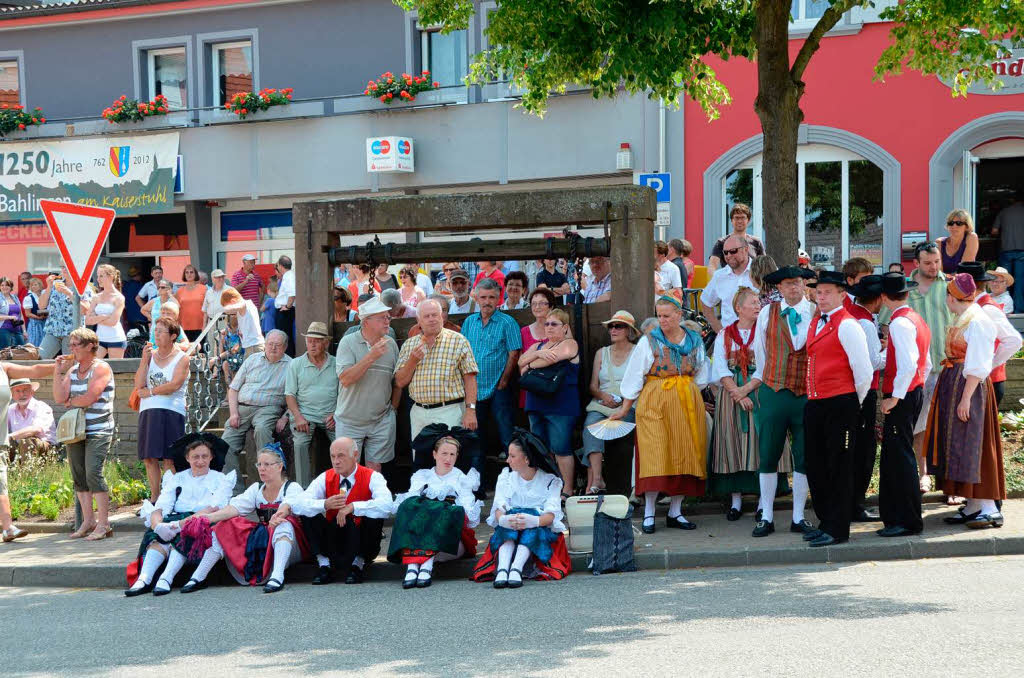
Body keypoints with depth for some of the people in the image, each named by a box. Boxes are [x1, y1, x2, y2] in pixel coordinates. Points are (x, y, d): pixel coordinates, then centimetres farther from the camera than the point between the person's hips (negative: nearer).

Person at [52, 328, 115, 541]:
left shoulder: (100, 368, -7)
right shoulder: (72, 369, 14)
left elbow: (90, 398, -16)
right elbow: (60, 398, 4)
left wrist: (71, 401, 1)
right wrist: (58, 372, -1)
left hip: (98, 431, -7)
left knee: (93, 473, -14)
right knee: (78, 475, 6)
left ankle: (103, 524, -10)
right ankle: (88, 521, 15)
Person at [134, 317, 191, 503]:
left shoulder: (182, 358, 1)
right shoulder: (150, 354, 14)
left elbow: (174, 385, -12)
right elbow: (139, 384, 5)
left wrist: (150, 391, -5)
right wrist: (144, 359, -3)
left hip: (171, 411, -5)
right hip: (148, 411, 5)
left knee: (169, 458, -7)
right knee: (149, 458, 4)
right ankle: (154, 499, 12)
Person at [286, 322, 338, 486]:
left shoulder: (336, 364, 11)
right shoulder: (296, 364, 10)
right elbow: (290, 395, 6)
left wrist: (336, 414, -7)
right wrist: (298, 417, -10)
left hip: (330, 416, 0)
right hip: (305, 415, 0)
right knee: (300, 443, -27)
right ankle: (304, 489, -21)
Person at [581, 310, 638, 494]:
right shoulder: (601, 353, 21)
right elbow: (593, 386, 17)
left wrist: (623, 400, -13)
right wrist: (603, 396, -5)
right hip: (601, 404, 3)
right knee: (591, 424, -31)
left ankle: (592, 479, -32)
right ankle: (597, 478, -42)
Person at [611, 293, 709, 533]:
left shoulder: (695, 340, 9)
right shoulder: (648, 342, 1)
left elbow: (701, 377, 20)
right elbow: (634, 376, 2)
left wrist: (690, 395, 11)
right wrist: (625, 408, 1)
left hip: (688, 404, 3)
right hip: (655, 403, -3)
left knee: (685, 455, 1)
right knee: (655, 456, -11)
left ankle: (675, 512, 9)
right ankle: (649, 513, -7)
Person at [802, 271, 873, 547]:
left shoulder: (847, 325, -11)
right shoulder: (815, 322, 15)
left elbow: (864, 371, -13)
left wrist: (854, 403, -2)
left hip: (840, 404, -8)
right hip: (815, 404, 8)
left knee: (839, 468, -1)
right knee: (816, 466, 13)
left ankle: (837, 529, 5)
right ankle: (826, 522, 24)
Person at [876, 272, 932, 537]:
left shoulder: (900, 323, -15)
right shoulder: (916, 320, 15)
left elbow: (908, 364, -25)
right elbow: (926, 364, 20)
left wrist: (895, 396, -19)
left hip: (901, 398, -10)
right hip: (914, 392, 10)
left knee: (900, 456, -6)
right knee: (893, 455, 13)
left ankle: (908, 521, -2)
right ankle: (894, 515, 19)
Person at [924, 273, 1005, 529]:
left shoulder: (977, 321, -15)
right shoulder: (962, 319, 14)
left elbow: (977, 366, -20)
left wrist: (966, 398, -22)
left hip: (969, 385, -10)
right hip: (954, 384, 10)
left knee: (971, 446, -9)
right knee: (958, 445, 10)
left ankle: (989, 508, -6)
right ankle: (973, 507, 15)